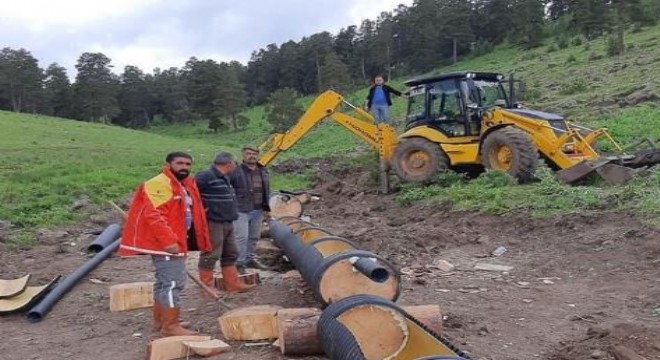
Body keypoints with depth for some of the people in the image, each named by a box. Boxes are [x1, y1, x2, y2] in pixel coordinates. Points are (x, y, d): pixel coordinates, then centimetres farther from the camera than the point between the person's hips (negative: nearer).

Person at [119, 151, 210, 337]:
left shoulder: (186, 185, 15)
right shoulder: (159, 184, -17)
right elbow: (154, 215, -26)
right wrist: (168, 240, -29)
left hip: (176, 241, 11)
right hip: (165, 244, -10)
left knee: (164, 281, 18)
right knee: (173, 282, -9)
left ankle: (160, 320, 29)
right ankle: (170, 326, -3)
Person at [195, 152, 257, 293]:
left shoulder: (223, 178, 14)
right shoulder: (206, 176, -16)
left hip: (227, 223, 10)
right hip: (213, 223, -10)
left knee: (230, 255, 14)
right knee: (210, 256, -2)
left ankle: (233, 284, 22)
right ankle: (206, 286, 9)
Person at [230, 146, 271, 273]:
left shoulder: (263, 171, 12)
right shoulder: (236, 171, -8)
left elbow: (267, 190, 22)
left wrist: (267, 206, 19)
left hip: (258, 210, 6)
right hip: (241, 210, -6)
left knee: (254, 237, 16)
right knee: (241, 238, -7)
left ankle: (250, 259, 30)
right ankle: (239, 263, 0)